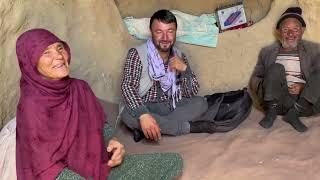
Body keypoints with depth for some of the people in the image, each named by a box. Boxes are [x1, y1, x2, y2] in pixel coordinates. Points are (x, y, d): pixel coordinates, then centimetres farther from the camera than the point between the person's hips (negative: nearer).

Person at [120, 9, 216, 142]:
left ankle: (146, 130, -26)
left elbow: (192, 93, 1)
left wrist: (185, 69, -18)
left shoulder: (180, 56, 3)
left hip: (171, 107, 4)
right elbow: (127, 87, -24)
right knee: (128, 115, -35)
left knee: (201, 103, -16)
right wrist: (143, 114, -40)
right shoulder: (137, 54, -11)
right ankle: (190, 127, -26)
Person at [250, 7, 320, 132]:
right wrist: (266, 85, -9)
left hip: (304, 101, 0)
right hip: (277, 101, 0)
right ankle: (272, 110, -17)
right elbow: (254, 78, 14)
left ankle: (294, 112, -23)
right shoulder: (267, 51, 16)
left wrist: (303, 86, -17)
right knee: (276, 68, -23)